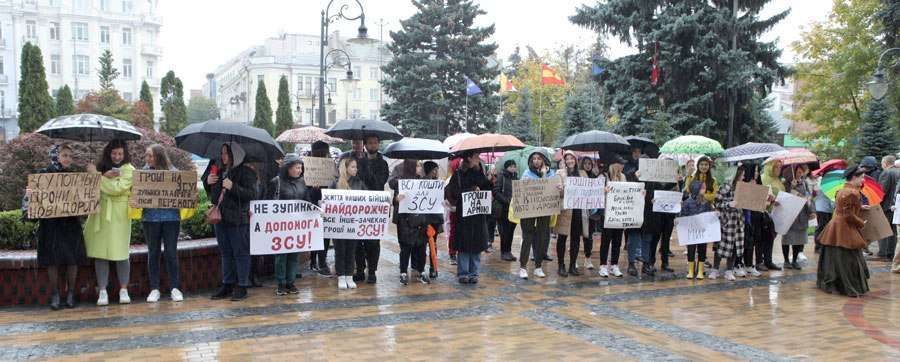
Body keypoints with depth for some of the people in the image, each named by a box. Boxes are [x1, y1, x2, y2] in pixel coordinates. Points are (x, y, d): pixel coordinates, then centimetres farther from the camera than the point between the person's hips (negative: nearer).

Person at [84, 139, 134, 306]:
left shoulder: (128, 169, -1)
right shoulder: (102, 166, 13)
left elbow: (116, 189, -14)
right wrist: (105, 176, -14)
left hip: (118, 215, -4)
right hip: (100, 214, 4)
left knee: (120, 253, -3)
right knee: (100, 253, 2)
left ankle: (123, 290, 7)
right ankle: (102, 292, 6)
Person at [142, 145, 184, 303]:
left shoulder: (173, 172, 1)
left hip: (171, 217, -2)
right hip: (150, 217, 2)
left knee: (171, 252, 2)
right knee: (153, 253, 8)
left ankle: (174, 288, 11)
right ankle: (154, 289, 15)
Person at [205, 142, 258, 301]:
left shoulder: (246, 172, -8)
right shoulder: (219, 171, 13)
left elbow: (252, 194, -17)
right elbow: (211, 193, 24)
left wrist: (233, 187, -24)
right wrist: (207, 182, 4)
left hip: (238, 220, -7)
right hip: (221, 218, 8)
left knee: (241, 253, -1)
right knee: (226, 253, 14)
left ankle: (242, 287, 5)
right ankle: (227, 285, 23)